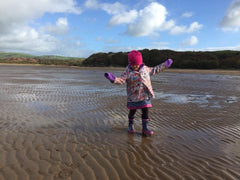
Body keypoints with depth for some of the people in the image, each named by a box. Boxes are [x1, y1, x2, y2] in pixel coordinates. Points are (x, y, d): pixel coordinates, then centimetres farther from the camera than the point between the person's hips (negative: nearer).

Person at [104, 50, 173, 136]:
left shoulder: (145, 68, 5)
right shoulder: (127, 72, -10)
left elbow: (154, 70, 21)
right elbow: (121, 80, -22)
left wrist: (165, 65, 26)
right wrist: (113, 79, -42)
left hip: (145, 95, 4)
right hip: (133, 96, -3)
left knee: (146, 111, 3)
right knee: (132, 111, 11)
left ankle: (145, 128, 14)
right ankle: (130, 126, 34)